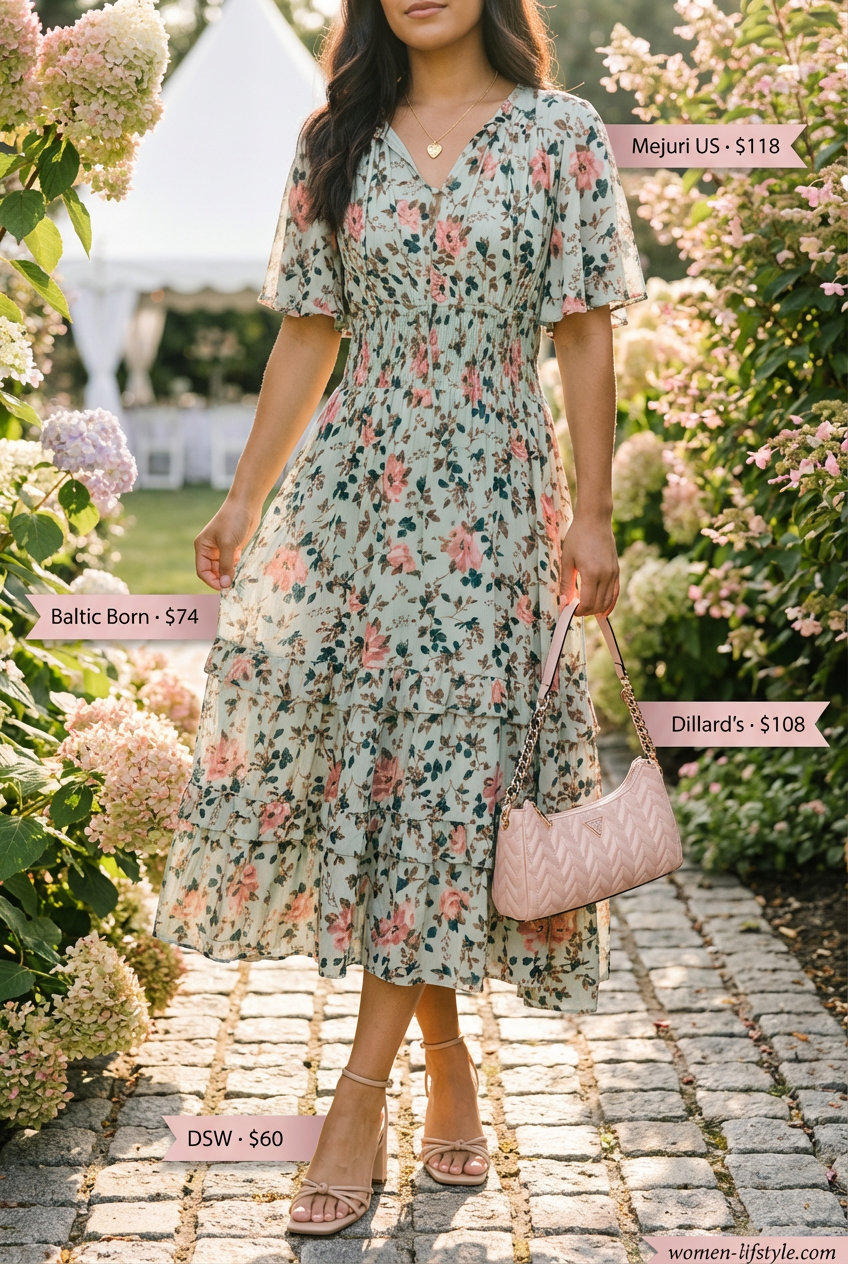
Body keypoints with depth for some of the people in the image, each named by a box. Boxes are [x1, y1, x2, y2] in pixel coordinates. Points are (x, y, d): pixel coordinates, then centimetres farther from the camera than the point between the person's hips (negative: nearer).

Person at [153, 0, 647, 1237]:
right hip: (351, 488, 3)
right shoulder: (336, 142, 9)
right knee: (340, 739, -1)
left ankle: (363, 1087, 4)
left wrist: (592, 519, -6)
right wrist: (247, 495, 8)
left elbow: (586, 340, -1)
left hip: (493, 501, -3)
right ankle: (446, 1056, 16)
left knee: (446, 767, -4)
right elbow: (307, 335, 11)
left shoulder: (561, 134, 1)